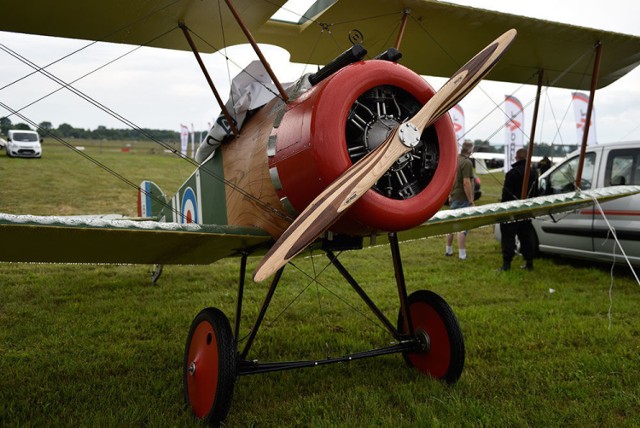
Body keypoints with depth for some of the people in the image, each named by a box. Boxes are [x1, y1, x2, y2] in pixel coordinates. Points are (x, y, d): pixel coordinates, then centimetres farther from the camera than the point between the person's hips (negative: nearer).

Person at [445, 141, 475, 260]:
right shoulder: (467, 162, -17)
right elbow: (466, 182, -23)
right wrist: (471, 201, -18)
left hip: (454, 198, 8)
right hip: (463, 199, -8)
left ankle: (448, 250, 26)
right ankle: (462, 254, -1)